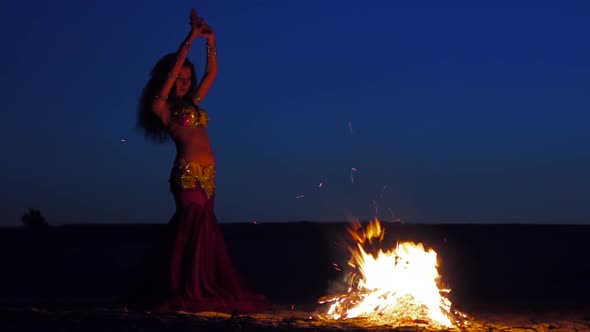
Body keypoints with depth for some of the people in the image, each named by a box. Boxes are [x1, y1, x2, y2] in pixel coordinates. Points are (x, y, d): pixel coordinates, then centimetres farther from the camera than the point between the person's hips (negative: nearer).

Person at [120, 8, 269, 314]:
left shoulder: (191, 103, 19)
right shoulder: (161, 108, 1)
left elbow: (211, 73, 22)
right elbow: (173, 68, -7)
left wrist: (210, 40, 13)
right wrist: (191, 39, -6)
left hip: (207, 175, 7)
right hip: (187, 173, -7)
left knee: (199, 230, 7)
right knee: (197, 228, -12)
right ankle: (192, 293, -9)